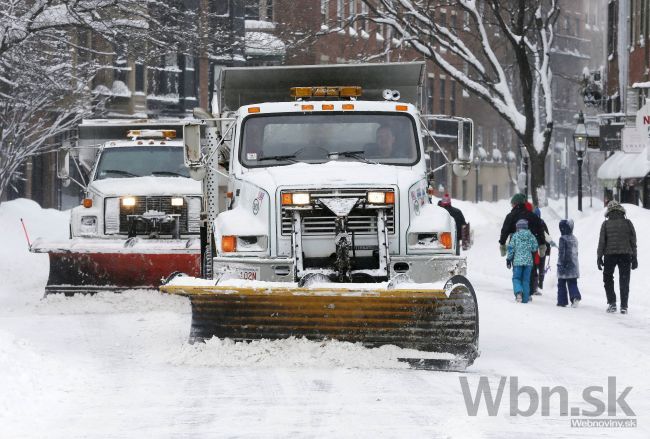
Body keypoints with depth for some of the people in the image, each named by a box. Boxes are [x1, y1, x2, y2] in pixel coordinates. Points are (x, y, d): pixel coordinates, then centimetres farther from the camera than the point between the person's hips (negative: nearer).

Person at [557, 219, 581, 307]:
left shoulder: (563, 239, -12)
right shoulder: (574, 239, 10)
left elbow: (562, 252, -15)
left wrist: (560, 264, -13)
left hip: (565, 266, -6)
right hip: (573, 266, 6)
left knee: (561, 284, 5)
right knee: (572, 283, 8)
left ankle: (562, 301, 7)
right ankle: (576, 296, -15)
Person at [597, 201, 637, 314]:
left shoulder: (606, 224, -2)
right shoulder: (628, 223, 1)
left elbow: (602, 241, -3)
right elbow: (633, 241, 3)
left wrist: (599, 257, 2)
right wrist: (634, 257, 9)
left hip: (610, 254, -1)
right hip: (626, 255, 1)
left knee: (608, 279, 14)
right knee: (624, 281, 7)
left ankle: (612, 303, 2)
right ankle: (624, 306, 4)